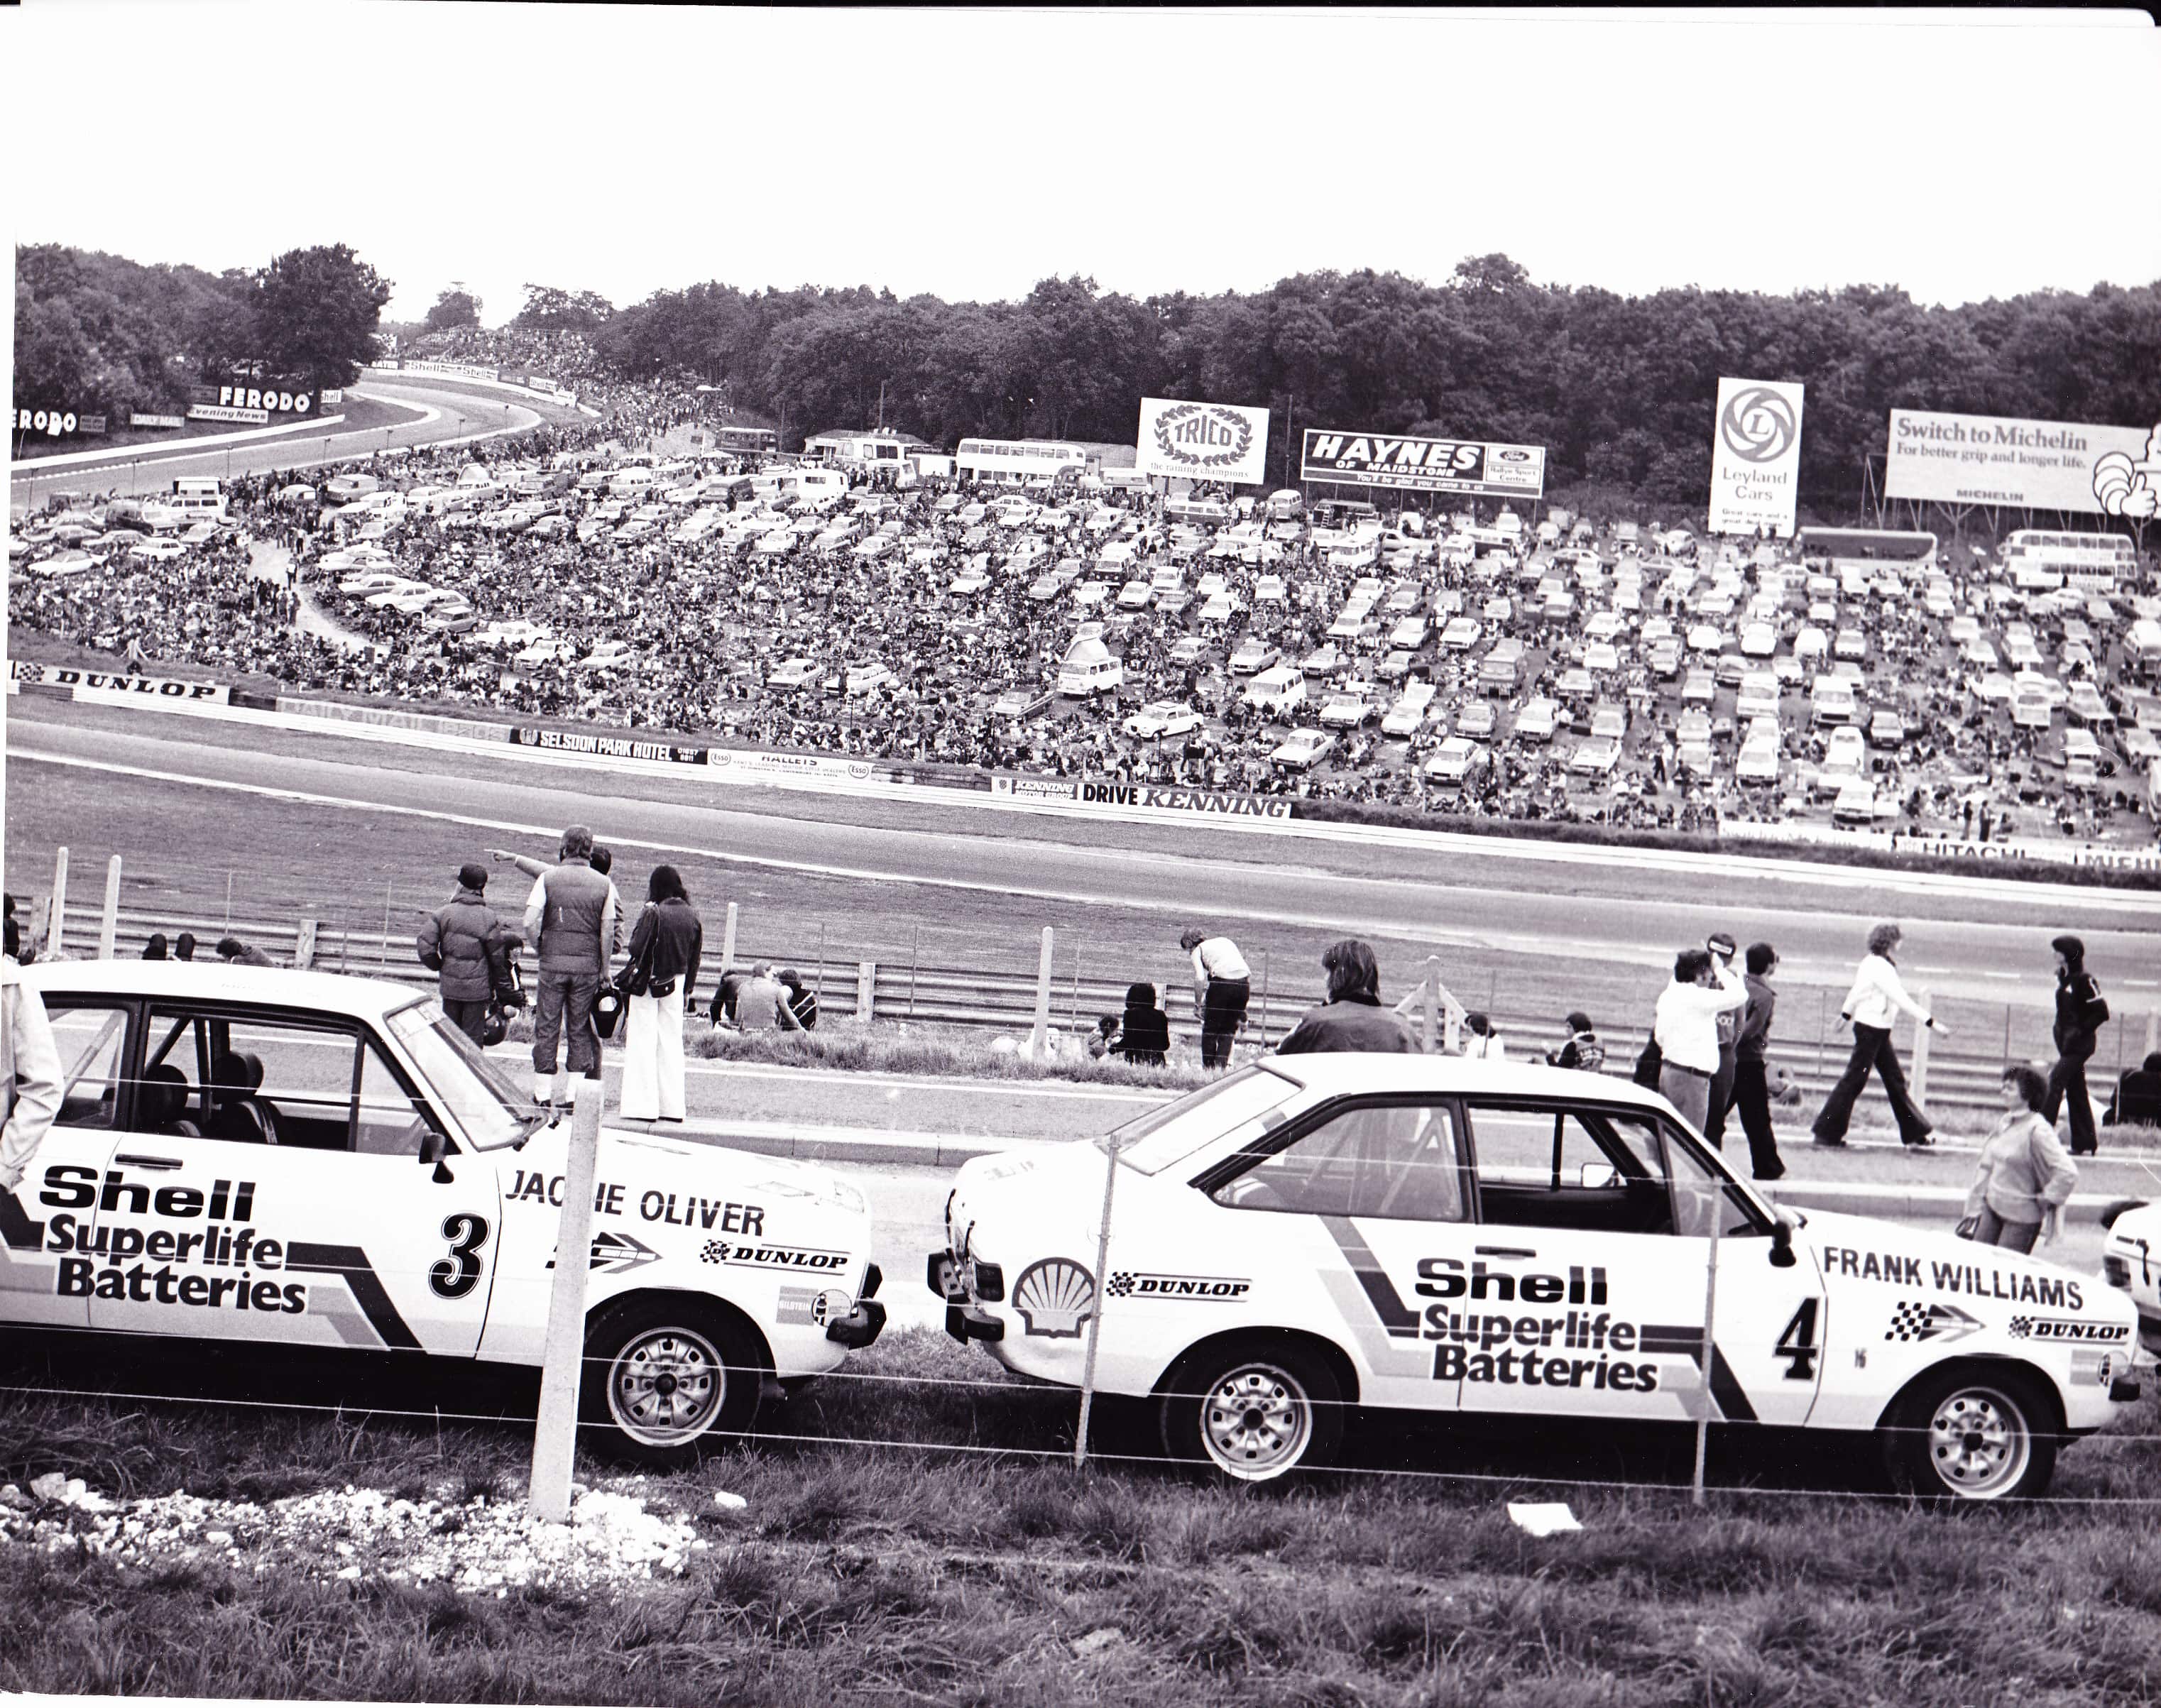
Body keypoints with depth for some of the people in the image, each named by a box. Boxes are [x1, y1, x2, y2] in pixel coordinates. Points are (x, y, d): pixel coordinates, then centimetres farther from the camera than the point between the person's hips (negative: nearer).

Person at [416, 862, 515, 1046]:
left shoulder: (443, 913, -4)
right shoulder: (488, 917, -9)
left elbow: (424, 947, -9)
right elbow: (498, 956, -5)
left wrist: (438, 966, 9)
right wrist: (499, 986, 7)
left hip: (450, 985, 2)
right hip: (478, 987, -2)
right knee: (472, 1036, 5)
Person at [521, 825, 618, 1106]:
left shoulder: (548, 878, -3)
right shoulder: (604, 884, 1)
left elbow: (530, 923, -10)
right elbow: (608, 932, 1)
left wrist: (540, 948, 7)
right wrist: (604, 970, 9)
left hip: (553, 963, -1)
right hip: (587, 965, 1)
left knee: (546, 1027, 5)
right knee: (580, 1029, 8)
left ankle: (543, 1093, 6)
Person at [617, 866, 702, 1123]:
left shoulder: (654, 913, -15)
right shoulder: (692, 916, 2)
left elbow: (636, 948, -15)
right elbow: (695, 958, 8)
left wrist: (641, 923, -1)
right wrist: (687, 990, 16)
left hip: (648, 984, -5)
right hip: (676, 986, 5)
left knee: (643, 1042, 1)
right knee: (672, 1042, 10)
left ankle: (642, 1104, -1)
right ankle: (671, 1106, 11)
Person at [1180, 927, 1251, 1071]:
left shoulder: (1198, 950, 13)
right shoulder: (1226, 941, 28)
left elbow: (1199, 979, -5)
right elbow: (1250, 973, 22)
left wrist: (1197, 1005, 5)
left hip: (1222, 983, -5)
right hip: (1243, 983, 5)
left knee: (1210, 1030, 12)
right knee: (1228, 1030, 17)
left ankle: (1208, 1068, 12)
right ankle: (1222, 1066, 9)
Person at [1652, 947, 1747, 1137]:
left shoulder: (1668, 995, 11)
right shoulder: (1698, 998, -15)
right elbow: (1739, 994, -16)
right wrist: (1720, 970, -3)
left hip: (1668, 1069, 9)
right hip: (1690, 1076, -9)